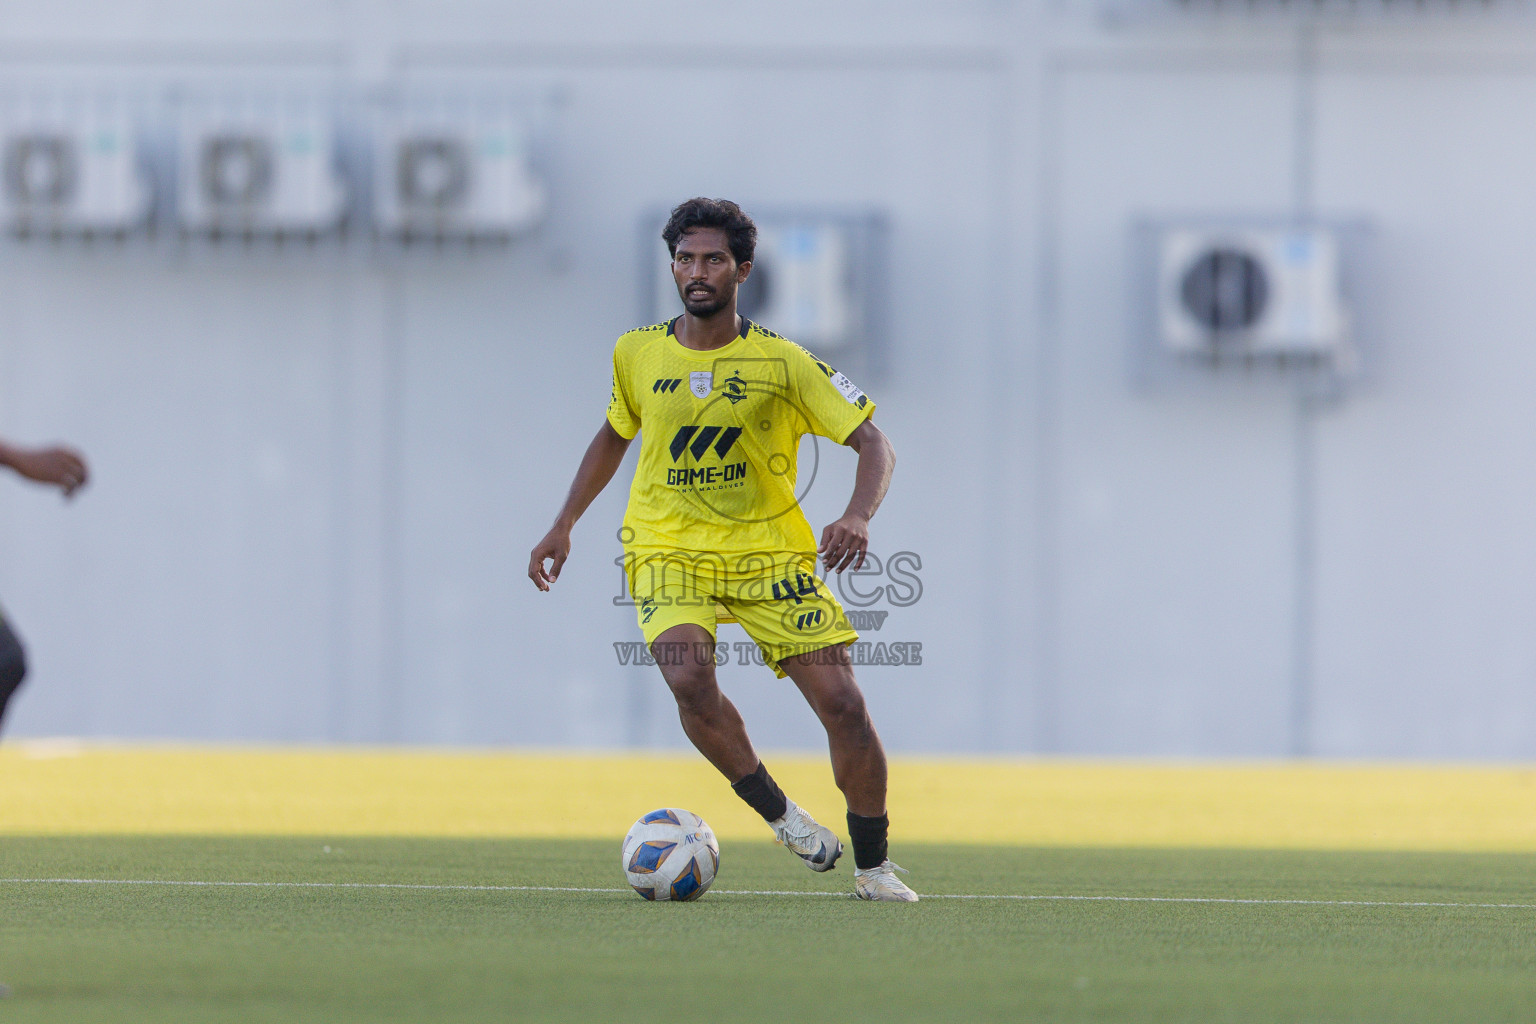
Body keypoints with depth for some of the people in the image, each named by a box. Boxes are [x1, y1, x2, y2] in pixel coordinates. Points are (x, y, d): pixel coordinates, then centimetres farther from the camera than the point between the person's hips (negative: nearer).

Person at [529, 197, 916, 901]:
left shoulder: (783, 363, -8)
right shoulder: (638, 355, 2)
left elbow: (874, 444, -9)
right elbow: (613, 437, 21)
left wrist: (858, 517, -28)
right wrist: (563, 526, 15)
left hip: (770, 552, -1)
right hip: (668, 548, 1)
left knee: (842, 702, -10)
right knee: (689, 678, -29)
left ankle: (872, 865, 9)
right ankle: (777, 812, -8)